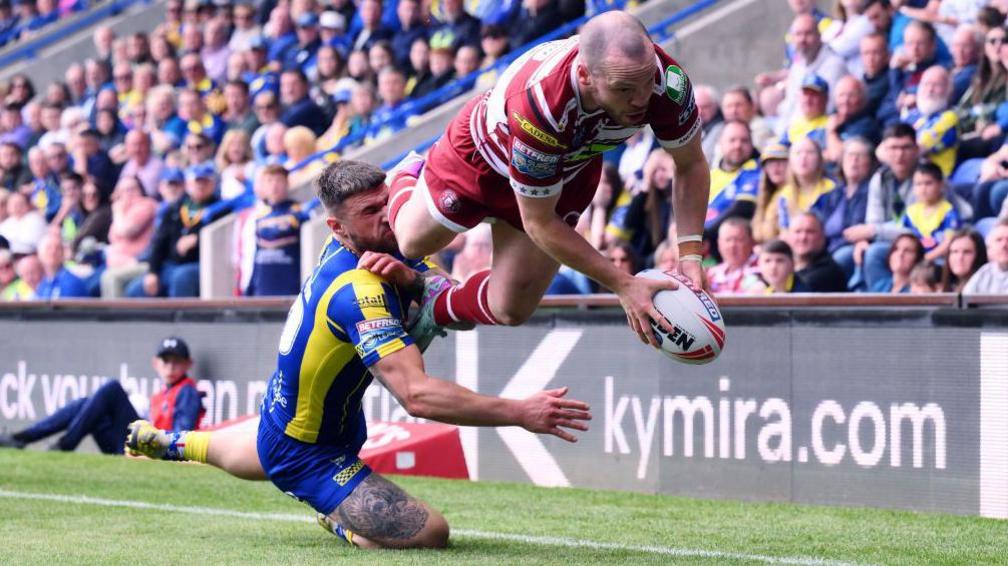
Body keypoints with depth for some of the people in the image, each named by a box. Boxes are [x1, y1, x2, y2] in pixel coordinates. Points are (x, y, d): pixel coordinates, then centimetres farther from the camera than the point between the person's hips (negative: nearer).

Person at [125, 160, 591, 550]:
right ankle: (344, 526, 3)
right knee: (430, 533, -23)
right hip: (309, 456, -9)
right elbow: (416, 394, -44)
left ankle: (171, 443, 60)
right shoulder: (359, 290, -36)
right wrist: (520, 413, -47)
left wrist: (411, 278, -32)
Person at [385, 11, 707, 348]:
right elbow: (539, 223, -35)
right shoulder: (539, 104, -49)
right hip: (482, 156, -3)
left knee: (510, 310, 6)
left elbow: (691, 165, -18)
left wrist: (690, 255, -30)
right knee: (414, 243, 22)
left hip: (568, 173, 3)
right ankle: (408, 178, 57)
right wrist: (622, 284, -36)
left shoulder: (667, 81, -39)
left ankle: (438, 309, 41)